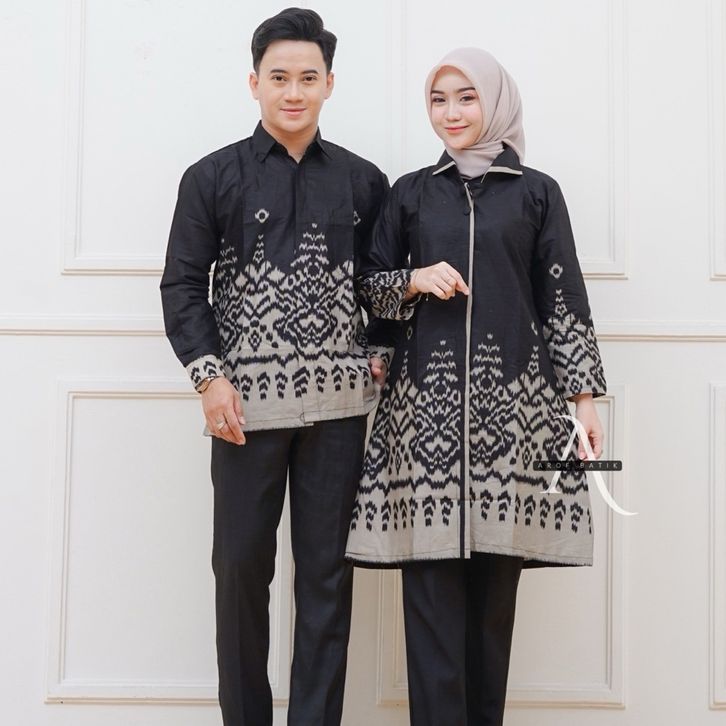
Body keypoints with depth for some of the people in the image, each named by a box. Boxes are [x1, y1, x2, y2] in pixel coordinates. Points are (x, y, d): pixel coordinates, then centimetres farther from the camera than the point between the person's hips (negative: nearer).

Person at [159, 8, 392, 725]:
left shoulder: (363, 181, 9)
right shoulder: (213, 177, 4)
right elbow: (183, 285, 2)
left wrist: (380, 352, 2)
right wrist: (208, 376, -8)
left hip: (339, 403, 1)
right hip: (246, 401, -1)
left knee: (326, 571, 5)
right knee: (241, 566, 5)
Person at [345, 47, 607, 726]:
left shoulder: (536, 192, 10)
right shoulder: (411, 192, 13)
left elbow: (563, 299, 6)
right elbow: (369, 284, 15)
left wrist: (584, 394, 1)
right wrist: (415, 281, -5)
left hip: (512, 396, 0)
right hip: (427, 395, 1)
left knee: (496, 574, 0)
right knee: (431, 576, -5)